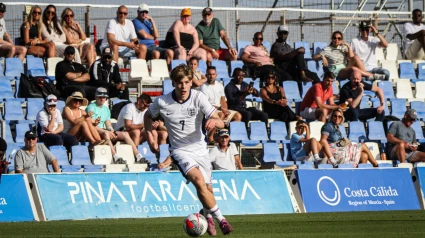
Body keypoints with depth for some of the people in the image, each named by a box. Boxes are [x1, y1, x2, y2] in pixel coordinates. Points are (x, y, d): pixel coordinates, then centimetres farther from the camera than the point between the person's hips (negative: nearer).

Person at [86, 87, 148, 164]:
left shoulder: (106, 109, 21)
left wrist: (112, 132, -8)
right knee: (106, 133, -39)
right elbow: (92, 125, -15)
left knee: (125, 134, -6)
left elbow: (108, 125, 17)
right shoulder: (91, 108, -4)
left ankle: (138, 157, -11)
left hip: (104, 131, 8)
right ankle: (116, 157, -51)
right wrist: (107, 132, -22)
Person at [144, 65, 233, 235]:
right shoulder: (162, 102, -11)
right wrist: (150, 138, 2)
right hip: (180, 150, -3)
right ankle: (220, 219, -20)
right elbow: (148, 116, 12)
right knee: (199, 180, -27)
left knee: (207, 189, 7)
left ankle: (207, 214, 41)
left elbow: (221, 123, -16)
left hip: (200, 149, 3)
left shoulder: (198, 98, -11)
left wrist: (214, 121, -39)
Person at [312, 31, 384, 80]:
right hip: (336, 71, -5)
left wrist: (348, 47, -4)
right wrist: (322, 57, -21)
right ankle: (373, 76, -31)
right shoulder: (327, 49, 5)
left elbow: (351, 57, 3)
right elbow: (314, 57, -2)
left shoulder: (343, 48, 17)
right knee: (353, 69, -35)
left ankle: (368, 75, -28)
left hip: (345, 69, 5)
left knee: (356, 57, -22)